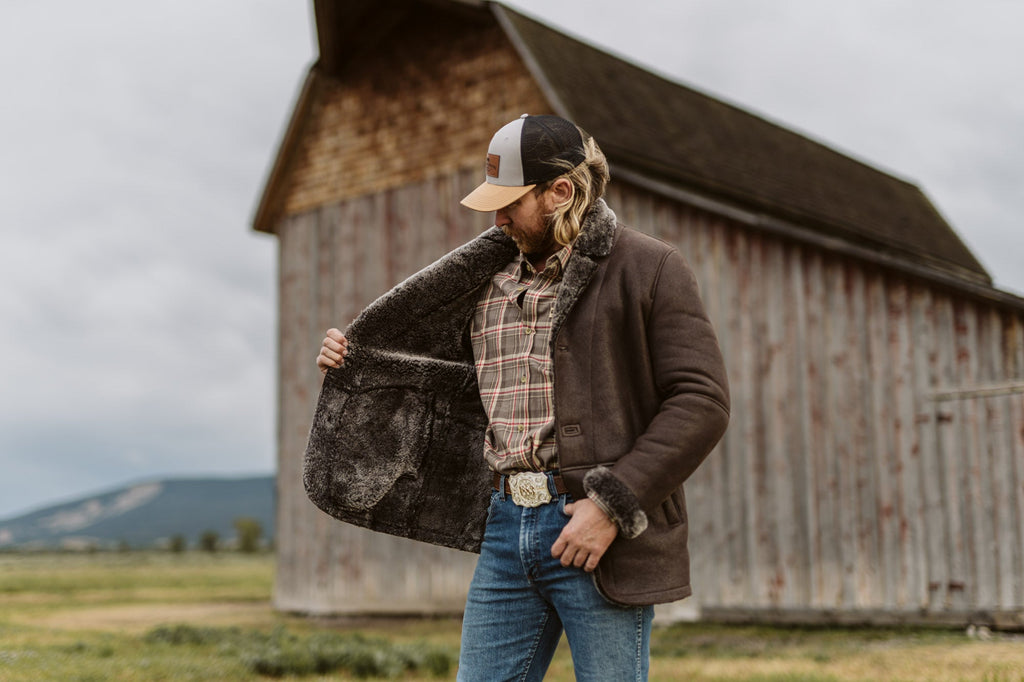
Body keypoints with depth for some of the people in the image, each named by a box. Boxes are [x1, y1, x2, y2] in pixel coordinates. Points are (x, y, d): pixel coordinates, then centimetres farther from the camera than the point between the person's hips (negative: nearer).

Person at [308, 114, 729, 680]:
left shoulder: (647, 268, -4)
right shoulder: (492, 279, 15)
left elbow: (702, 401, -11)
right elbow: (450, 369, 29)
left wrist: (613, 503, -17)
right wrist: (355, 360, 17)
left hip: (599, 532, -6)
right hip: (506, 527, 6)